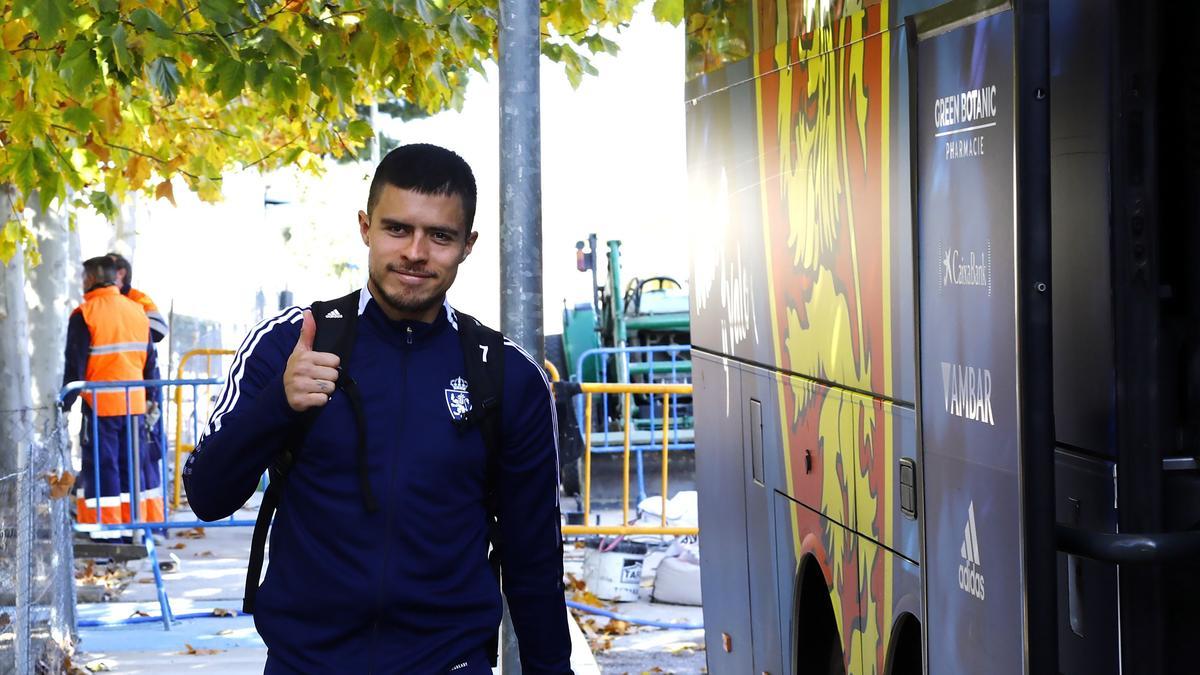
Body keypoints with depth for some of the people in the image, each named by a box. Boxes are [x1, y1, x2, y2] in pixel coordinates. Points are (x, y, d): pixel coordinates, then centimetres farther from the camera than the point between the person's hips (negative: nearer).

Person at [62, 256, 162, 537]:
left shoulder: (84, 315, -9)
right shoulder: (137, 311, 10)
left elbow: (75, 366, -11)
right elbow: (149, 362, 14)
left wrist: (67, 402, -6)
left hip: (100, 403, -5)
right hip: (134, 403, 5)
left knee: (102, 467, -1)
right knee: (134, 464, 11)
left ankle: (108, 528, -2)